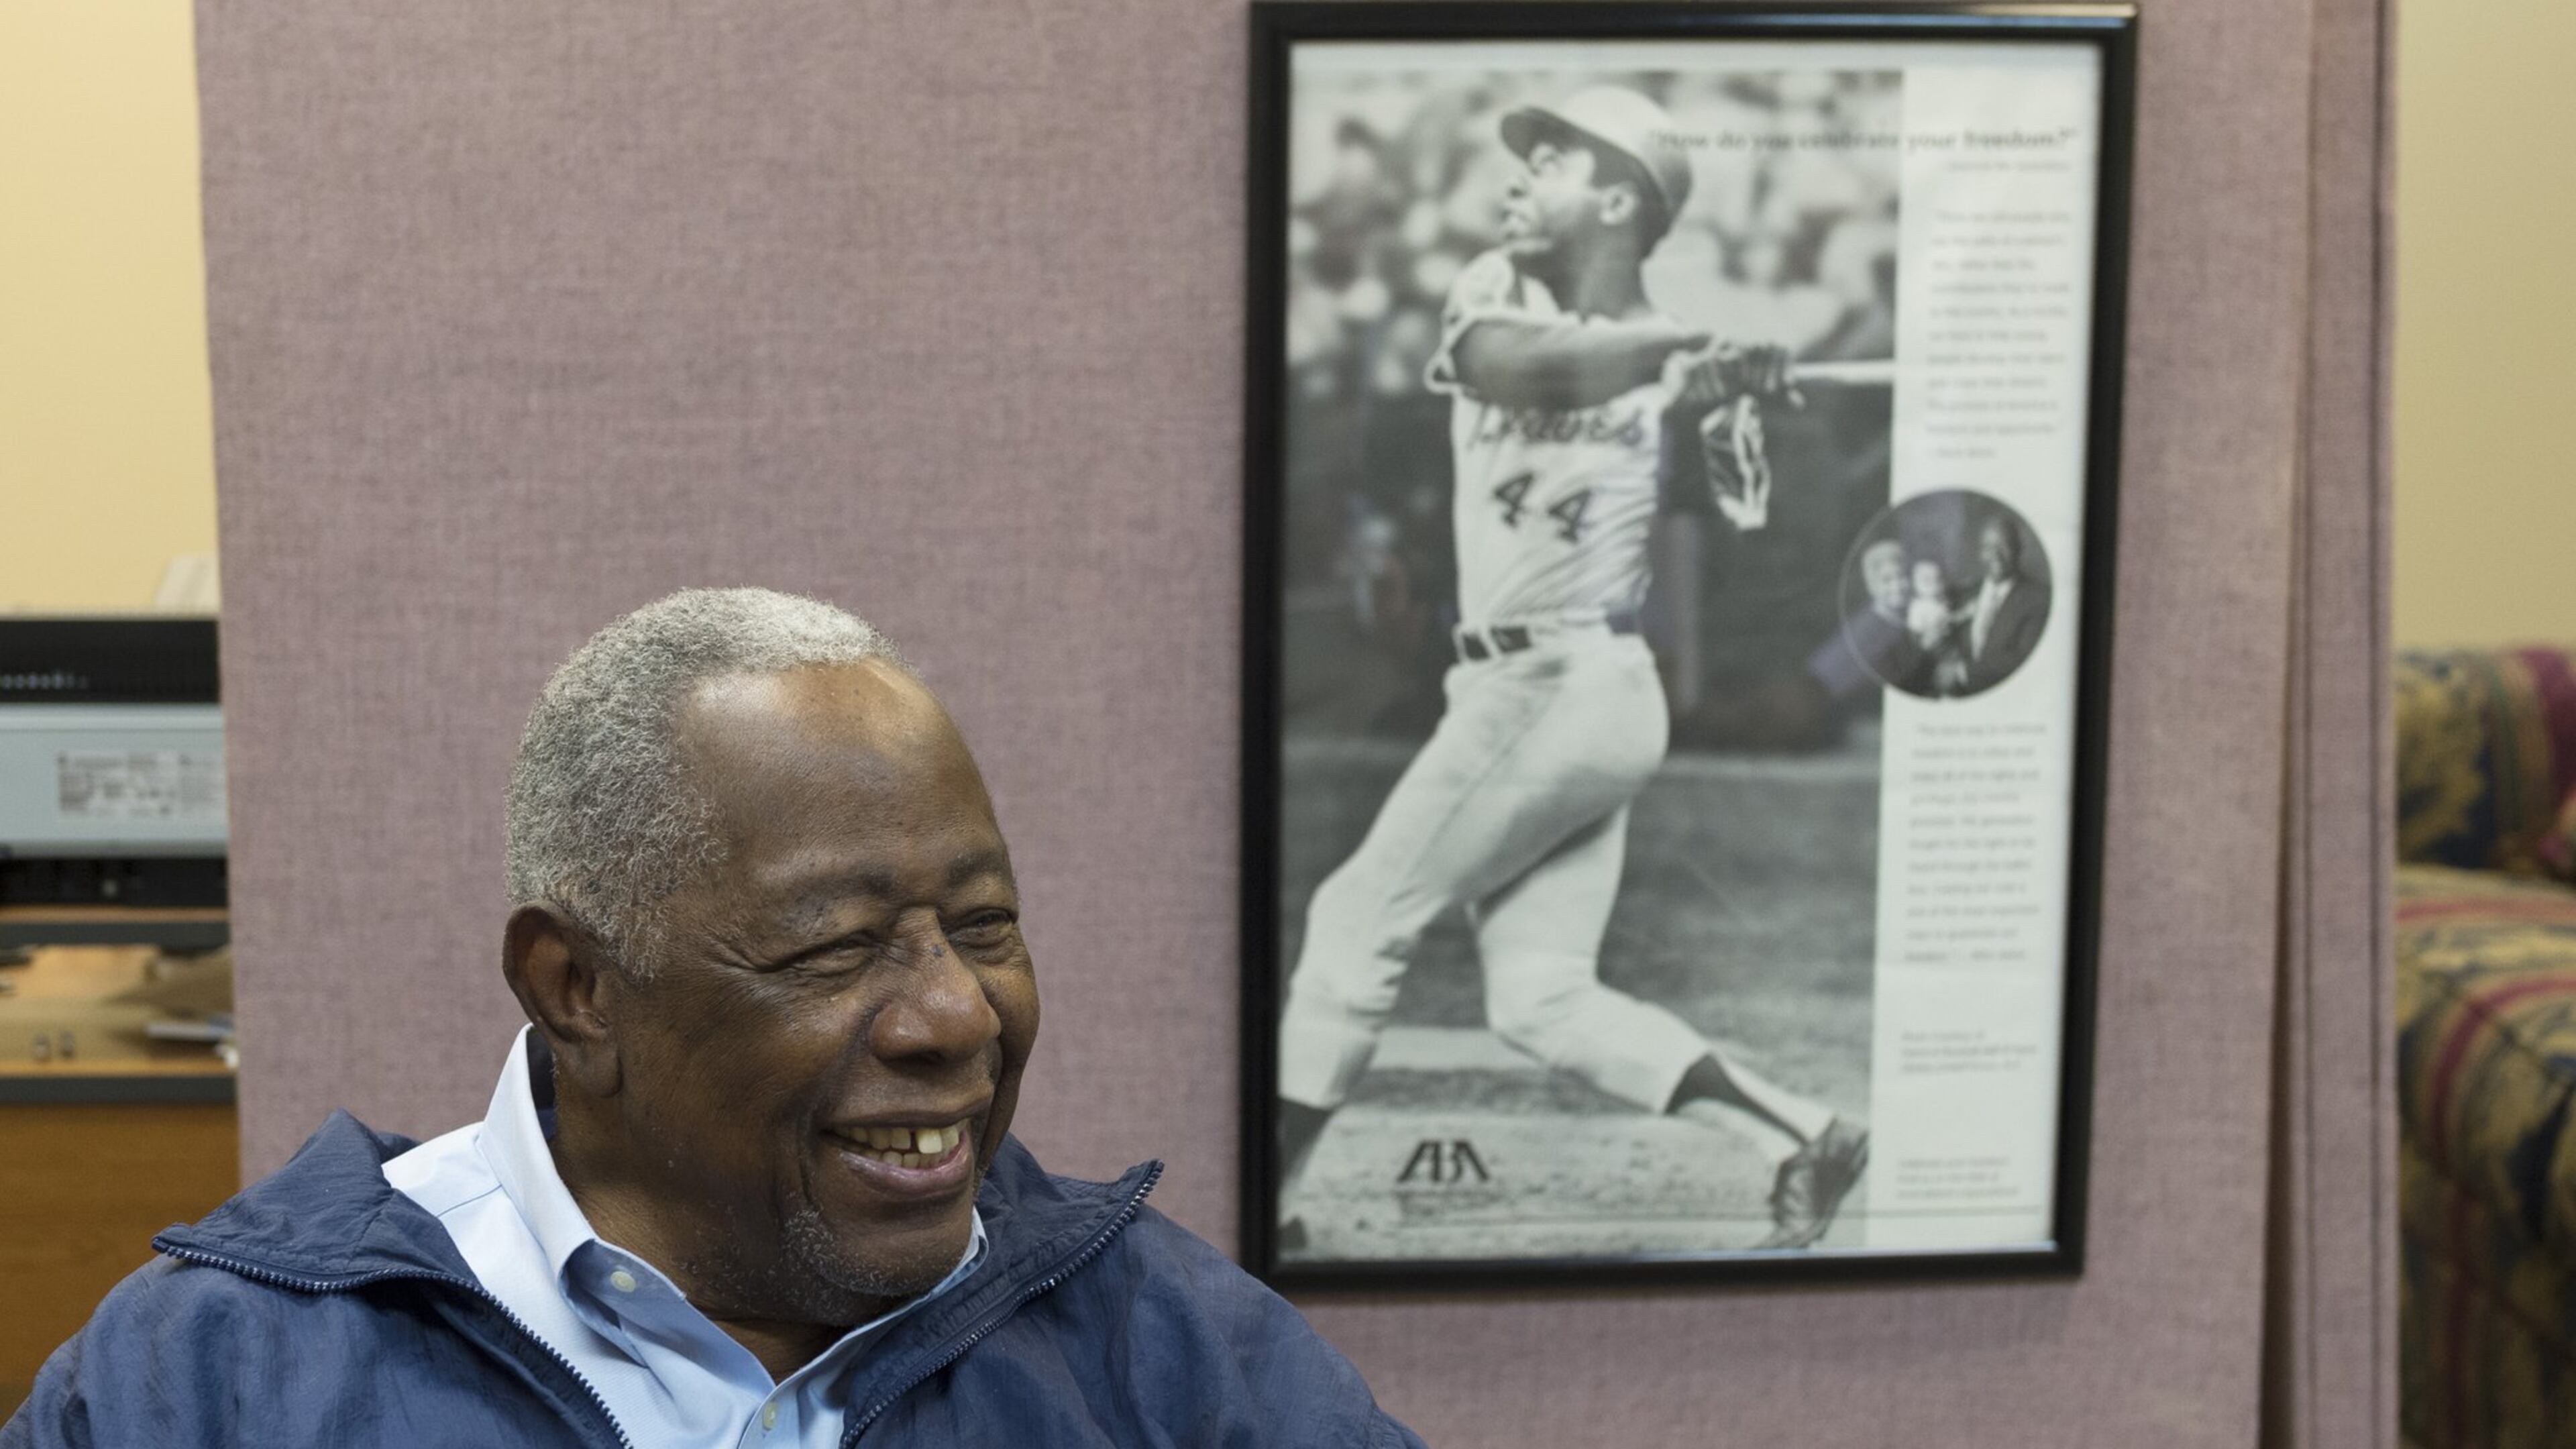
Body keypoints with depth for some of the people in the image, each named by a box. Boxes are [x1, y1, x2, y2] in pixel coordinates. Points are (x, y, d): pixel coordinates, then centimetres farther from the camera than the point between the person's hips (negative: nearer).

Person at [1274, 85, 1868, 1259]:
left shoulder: (1671, 358, -6)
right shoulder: (1499, 289, 7)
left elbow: (1750, 509, -19)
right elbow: (1501, 365, -17)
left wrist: (1737, 392, -35)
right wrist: (1657, 337, -29)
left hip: (1569, 684, -6)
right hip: (1521, 689, 6)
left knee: (1357, 925, -1)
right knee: (1540, 1000, 5)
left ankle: (1263, 1201, 10)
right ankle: (1799, 1136, 7)